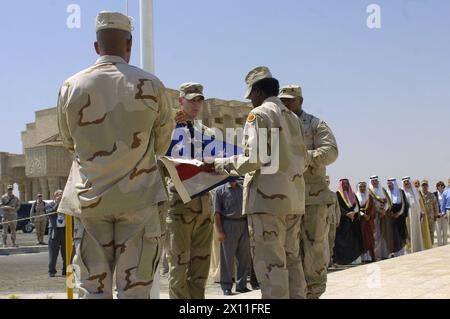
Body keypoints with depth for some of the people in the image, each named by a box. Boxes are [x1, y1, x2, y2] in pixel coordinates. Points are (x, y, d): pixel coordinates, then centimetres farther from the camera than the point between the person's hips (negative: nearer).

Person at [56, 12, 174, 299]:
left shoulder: (71, 87, -1)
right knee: (135, 288, 3)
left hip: (88, 197, 2)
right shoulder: (150, 85, -5)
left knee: (92, 288, 7)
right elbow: (162, 143, 7)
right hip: (138, 196, -1)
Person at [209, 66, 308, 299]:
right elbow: (302, 162, 19)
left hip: (268, 196, -8)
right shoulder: (292, 117, 19)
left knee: (270, 262, -6)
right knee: (292, 258, 13)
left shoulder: (259, 114, -5)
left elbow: (253, 158, -15)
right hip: (294, 198, 8)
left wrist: (219, 165, -3)